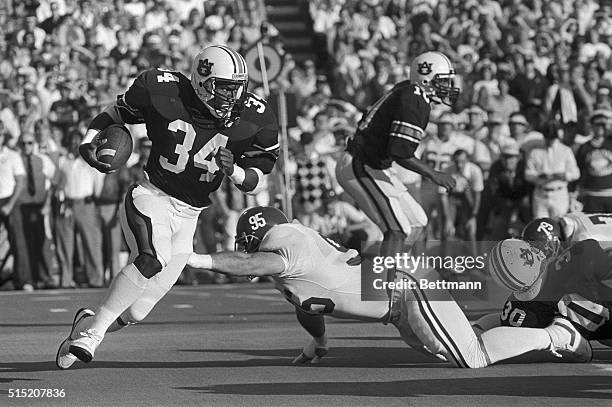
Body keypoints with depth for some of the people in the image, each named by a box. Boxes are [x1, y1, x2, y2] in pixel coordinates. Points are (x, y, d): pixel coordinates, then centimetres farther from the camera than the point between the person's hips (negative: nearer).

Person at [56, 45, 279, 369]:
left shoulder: (253, 120, -8)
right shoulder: (163, 91, -12)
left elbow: (256, 183, 0)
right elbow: (119, 111, 8)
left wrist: (232, 170, -21)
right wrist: (90, 137, -8)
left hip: (187, 215, 3)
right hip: (151, 196, -3)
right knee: (151, 259, -35)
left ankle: (89, 322, 34)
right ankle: (92, 331, -24)